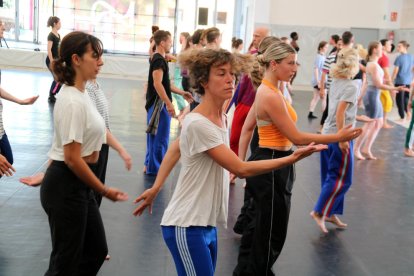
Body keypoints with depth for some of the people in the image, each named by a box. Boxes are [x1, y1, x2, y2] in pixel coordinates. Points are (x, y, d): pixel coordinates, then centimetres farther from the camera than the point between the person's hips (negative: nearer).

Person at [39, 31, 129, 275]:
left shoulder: (81, 94, 8)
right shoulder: (73, 102, -22)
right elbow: (72, 158, -22)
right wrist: (104, 190, -14)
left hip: (78, 186, 10)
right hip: (66, 187, -10)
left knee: (97, 250, 18)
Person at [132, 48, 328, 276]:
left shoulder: (221, 119, 6)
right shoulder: (198, 124, -22)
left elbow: (175, 150, 16)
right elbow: (241, 169, -21)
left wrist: (155, 189, 16)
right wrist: (292, 158, -22)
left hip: (208, 224, 9)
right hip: (186, 227, -9)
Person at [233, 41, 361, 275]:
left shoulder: (267, 91, 8)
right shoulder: (271, 96, -23)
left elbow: (247, 128, 14)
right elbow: (297, 138, -21)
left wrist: (241, 162, 16)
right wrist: (338, 137, -18)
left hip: (271, 163, 10)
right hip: (272, 167, -10)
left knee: (262, 225, 24)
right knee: (271, 231, 5)